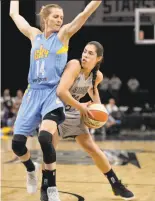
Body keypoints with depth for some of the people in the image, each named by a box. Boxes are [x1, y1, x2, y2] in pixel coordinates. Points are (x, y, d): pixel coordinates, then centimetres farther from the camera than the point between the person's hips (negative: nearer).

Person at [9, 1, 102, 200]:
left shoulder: (63, 34, 4)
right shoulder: (35, 35, 13)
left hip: (53, 93, -4)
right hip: (33, 92, 4)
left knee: (45, 138, -27)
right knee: (17, 142, -3)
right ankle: (31, 171, 30)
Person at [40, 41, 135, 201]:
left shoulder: (98, 76, -5)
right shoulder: (74, 65, -26)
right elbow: (61, 91, -36)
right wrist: (80, 107, -25)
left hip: (74, 112, 5)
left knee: (92, 148, 4)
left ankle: (116, 185, 14)